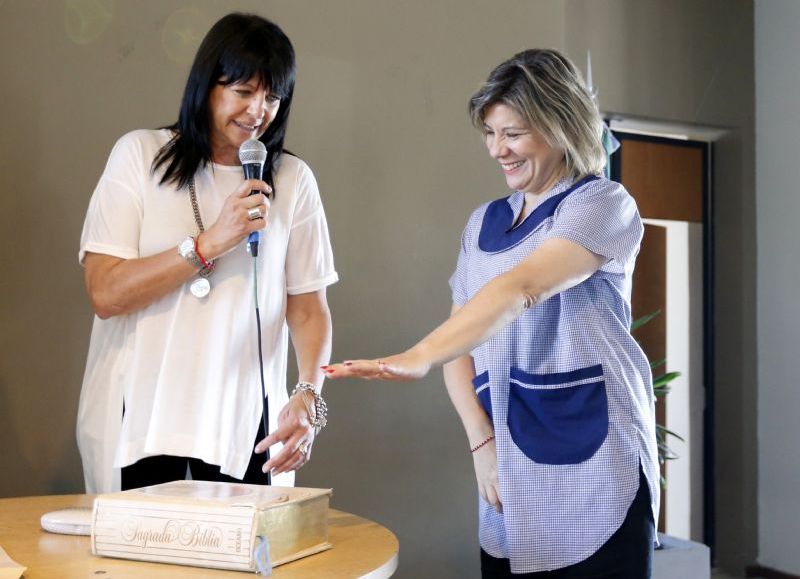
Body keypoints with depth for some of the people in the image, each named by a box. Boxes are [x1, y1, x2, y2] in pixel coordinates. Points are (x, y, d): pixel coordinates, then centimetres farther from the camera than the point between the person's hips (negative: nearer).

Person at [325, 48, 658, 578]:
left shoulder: (604, 205, -4)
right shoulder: (483, 224, 14)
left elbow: (521, 288, -22)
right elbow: (459, 344, 11)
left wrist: (419, 357, -34)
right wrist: (482, 441, -4)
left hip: (592, 471, -5)